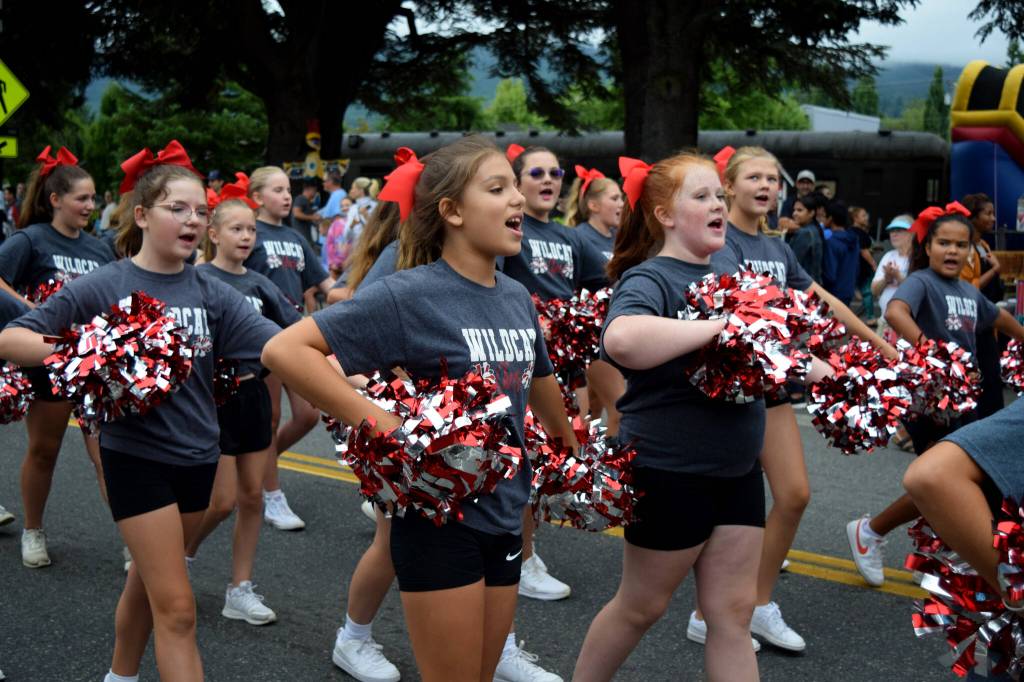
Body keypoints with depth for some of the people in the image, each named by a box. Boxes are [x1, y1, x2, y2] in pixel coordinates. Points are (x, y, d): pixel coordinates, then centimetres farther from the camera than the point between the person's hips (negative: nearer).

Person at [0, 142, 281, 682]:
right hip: (135, 456, -5)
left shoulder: (212, 293, -1)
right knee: (177, 608, -5)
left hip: (197, 456, 5)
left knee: (148, 582, 22)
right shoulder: (101, 287, -12)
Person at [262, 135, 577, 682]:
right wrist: (379, 423, -24)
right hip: (440, 517, -7)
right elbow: (284, 350, -22)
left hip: (504, 516, 7)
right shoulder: (409, 294, -16)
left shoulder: (518, 299, 5)